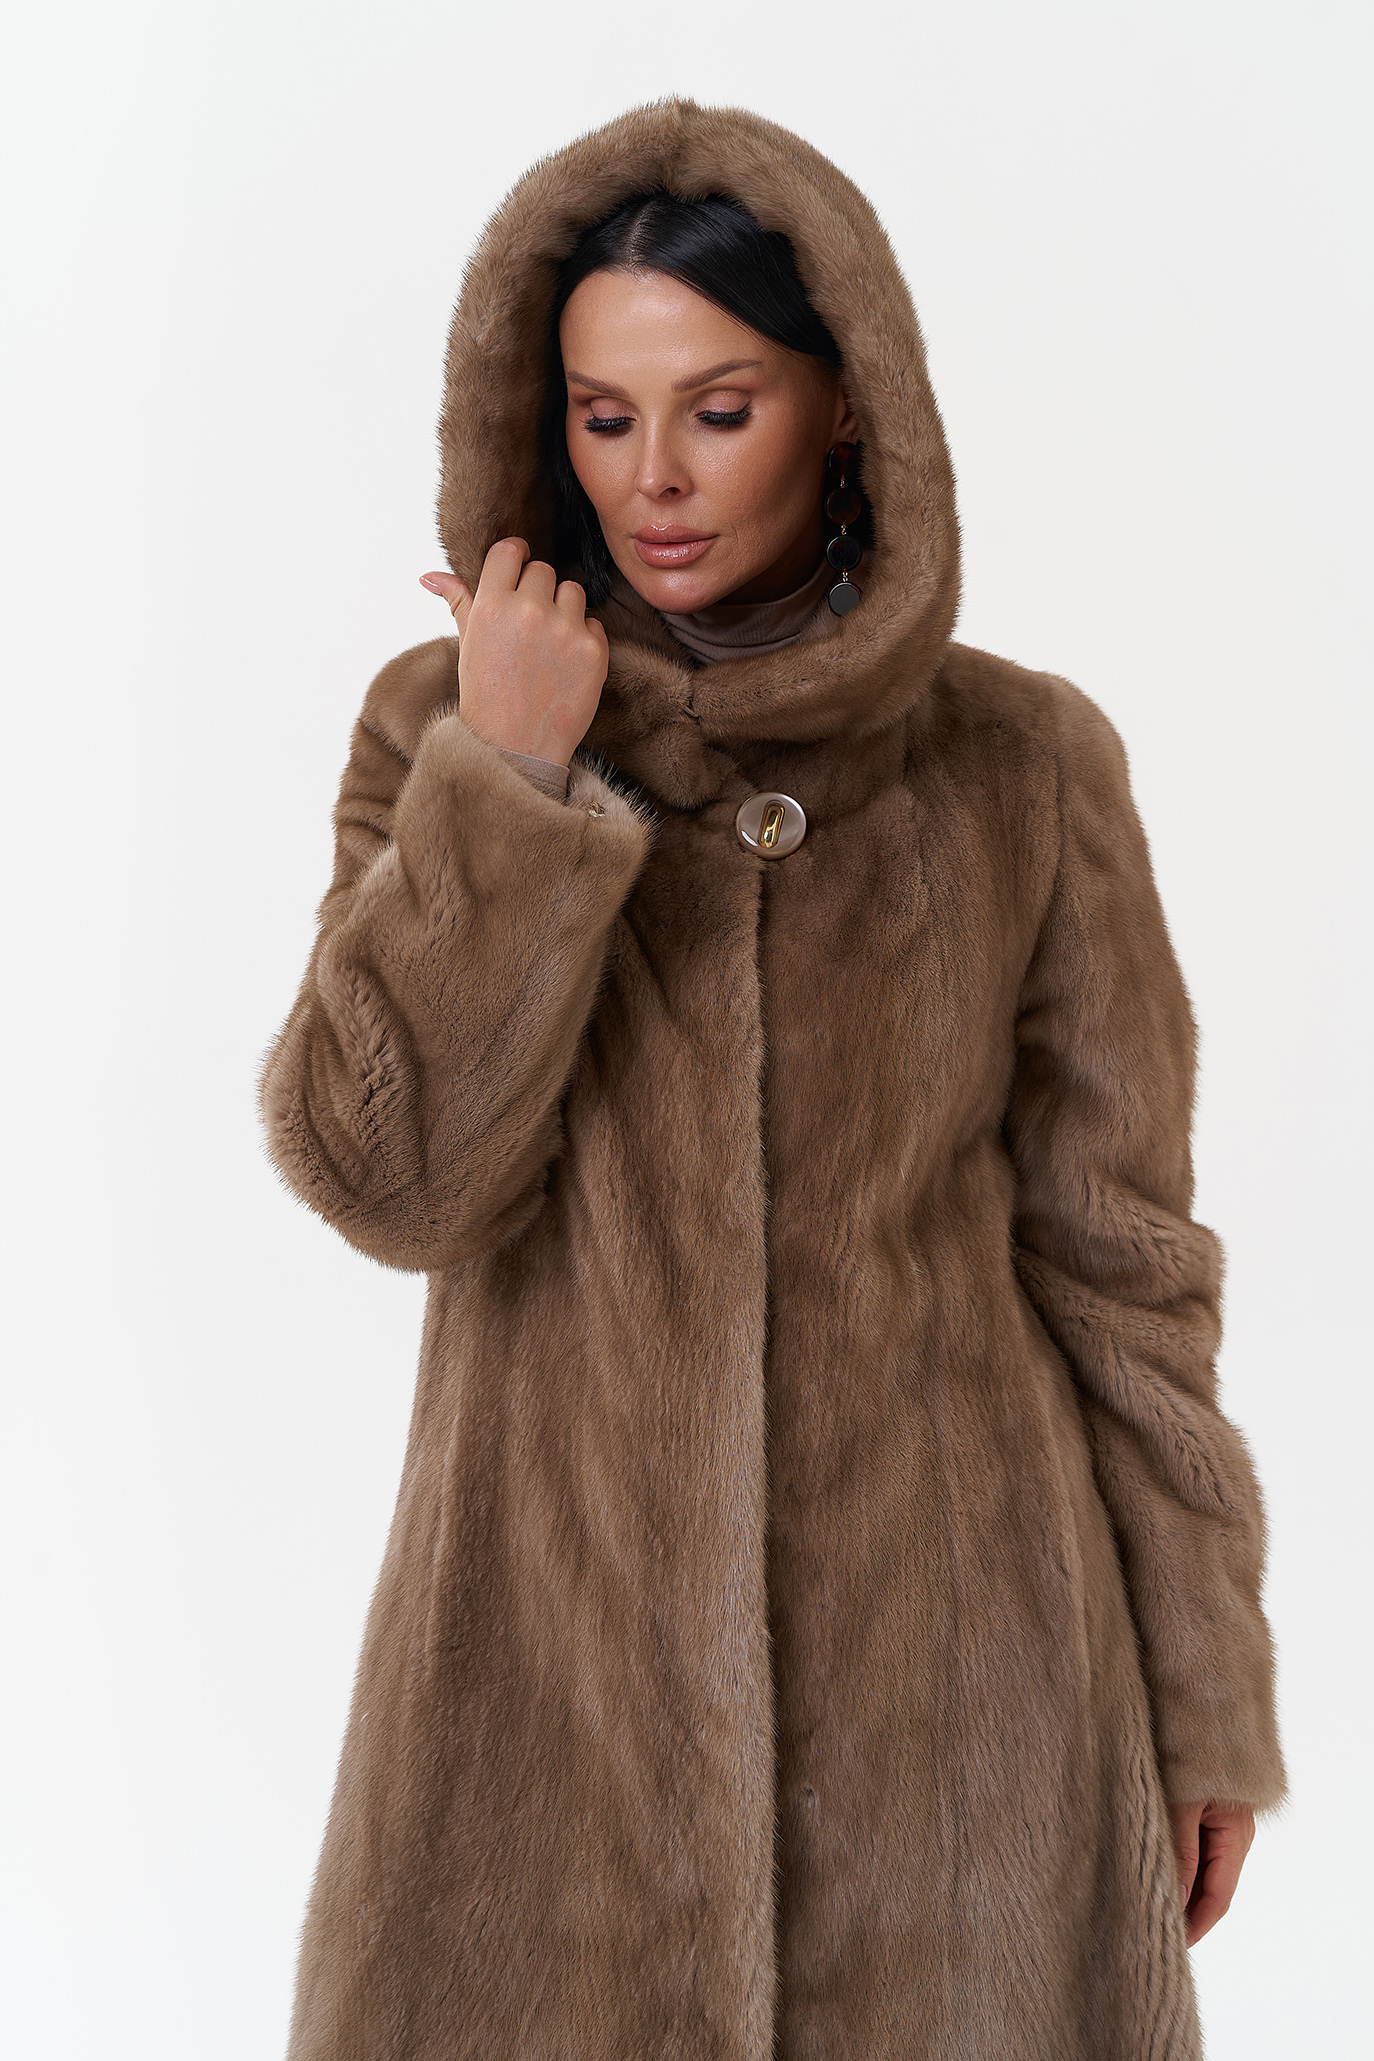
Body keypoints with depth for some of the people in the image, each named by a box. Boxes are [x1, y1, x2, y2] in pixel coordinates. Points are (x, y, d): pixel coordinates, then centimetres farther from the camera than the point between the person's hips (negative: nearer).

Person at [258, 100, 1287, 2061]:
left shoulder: (1021, 762, -3)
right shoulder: (446, 727, -1)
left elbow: (1114, 1240, 1)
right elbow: (390, 1177, -11)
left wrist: (1203, 1691, 3)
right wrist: (511, 781, -18)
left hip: (938, 1638, 0)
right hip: (564, 1628, 0)